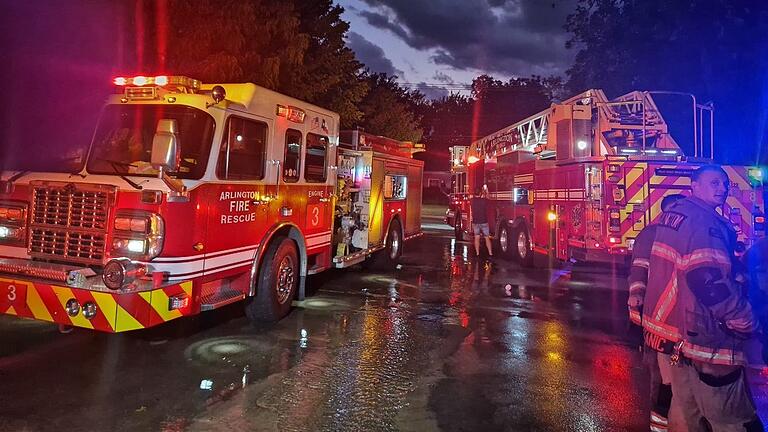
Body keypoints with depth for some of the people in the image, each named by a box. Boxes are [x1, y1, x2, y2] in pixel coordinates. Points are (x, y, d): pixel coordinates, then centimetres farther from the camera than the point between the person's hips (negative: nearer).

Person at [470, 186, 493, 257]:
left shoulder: (472, 201, -3)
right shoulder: (484, 200, -12)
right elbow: (487, 198, 12)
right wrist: (484, 192, 27)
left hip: (475, 222, 3)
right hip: (484, 221, -2)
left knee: (477, 238, 8)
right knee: (487, 238, 4)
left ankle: (477, 253, 6)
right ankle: (490, 253, 4)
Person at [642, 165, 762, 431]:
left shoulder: (670, 214, 13)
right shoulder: (705, 222, -16)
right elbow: (711, 281, -26)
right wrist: (745, 322, -15)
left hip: (669, 323, 9)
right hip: (704, 337, -9)